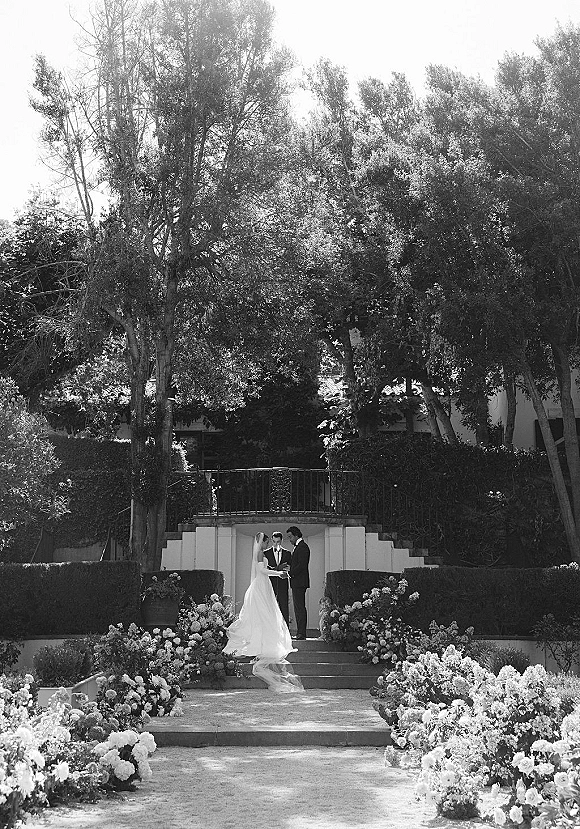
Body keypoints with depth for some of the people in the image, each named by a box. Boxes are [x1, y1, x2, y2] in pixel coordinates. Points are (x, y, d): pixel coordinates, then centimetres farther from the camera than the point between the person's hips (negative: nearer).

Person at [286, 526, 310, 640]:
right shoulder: (298, 546, 20)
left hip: (300, 582, -11)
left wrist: (290, 574, -17)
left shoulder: (302, 547, -12)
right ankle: (300, 632, 11)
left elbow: (302, 565, -19)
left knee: (300, 607, -10)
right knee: (298, 608, 10)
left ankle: (301, 633, -10)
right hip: (296, 583, 11)